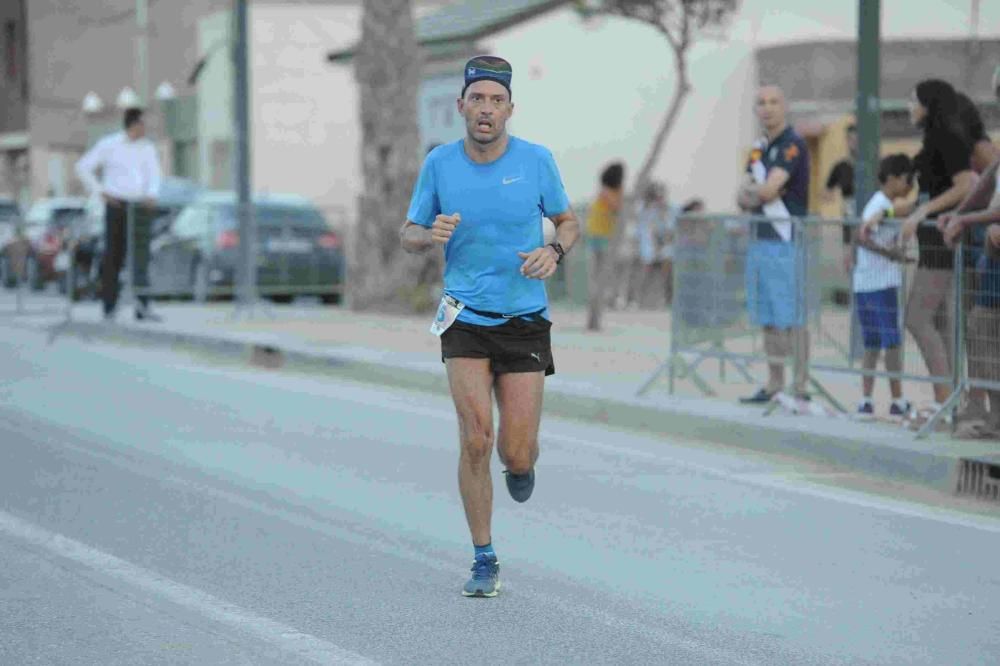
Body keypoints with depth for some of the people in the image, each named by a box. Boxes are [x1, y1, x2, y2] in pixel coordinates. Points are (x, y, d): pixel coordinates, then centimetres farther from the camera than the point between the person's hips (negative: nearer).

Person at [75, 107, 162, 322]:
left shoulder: (147, 148, 11)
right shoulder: (108, 145, 0)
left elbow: (154, 175, 12)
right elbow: (83, 167, 3)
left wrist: (151, 195, -8)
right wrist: (100, 192, -2)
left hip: (140, 207, 3)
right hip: (117, 206, -3)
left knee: (141, 255, -6)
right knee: (113, 258, 1)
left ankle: (142, 306, -10)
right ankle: (109, 308, 8)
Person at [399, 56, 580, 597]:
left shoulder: (536, 160, -4)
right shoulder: (440, 163, -2)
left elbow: (568, 221, 10)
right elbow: (408, 236, 7)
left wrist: (554, 252, -12)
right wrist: (431, 234, -16)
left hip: (525, 321, 0)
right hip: (465, 319, 0)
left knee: (516, 455, -3)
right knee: (475, 441, -11)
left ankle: (521, 464, 37)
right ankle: (484, 561, 4)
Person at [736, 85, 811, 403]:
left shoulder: (793, 145, -10)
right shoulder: (759, 147, 16)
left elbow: (769, 189, -18)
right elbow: (743, 197, 11)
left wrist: (751, 191, 3)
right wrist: (756, 194, -10)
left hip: (786, 242, -8)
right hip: (760, 241, 8)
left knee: (791, 318, -7)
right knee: (768, 318, 11)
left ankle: (800, 387, -5)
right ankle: (774, 383, 17)